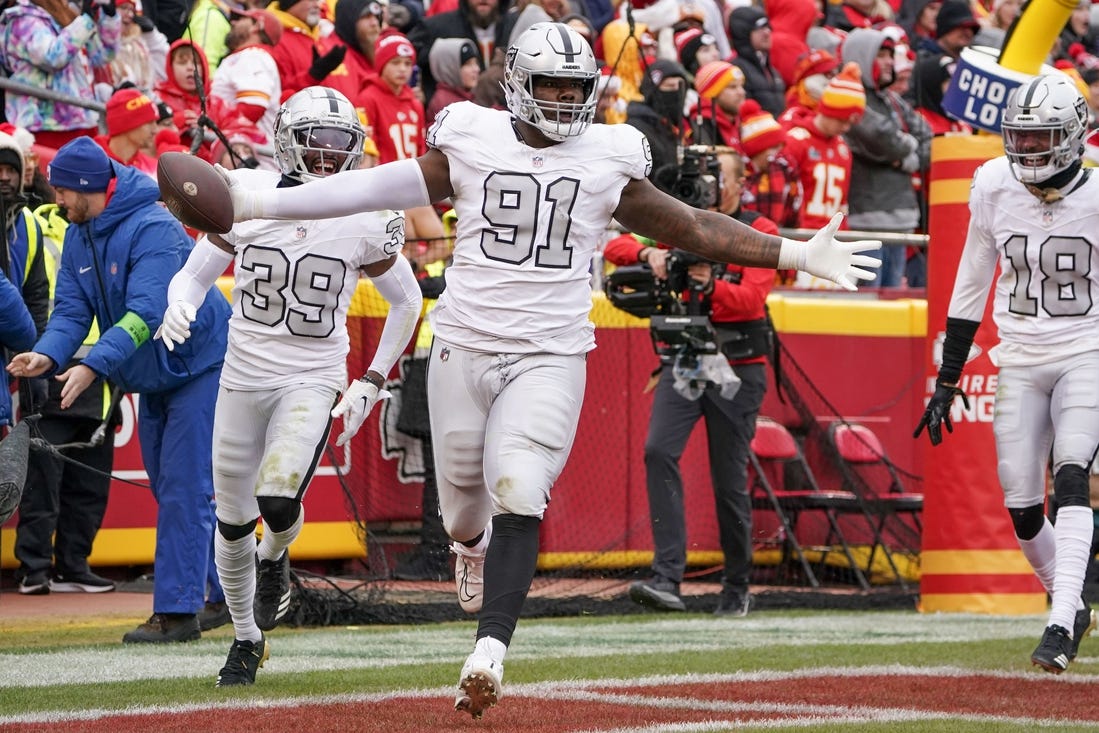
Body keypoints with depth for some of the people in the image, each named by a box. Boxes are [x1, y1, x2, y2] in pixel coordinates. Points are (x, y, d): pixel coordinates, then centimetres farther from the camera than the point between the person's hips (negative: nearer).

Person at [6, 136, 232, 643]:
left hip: (199, 367, -9)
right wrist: (47, 356, -26)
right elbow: (72, 310, -5)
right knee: (169, 490, 14)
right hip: (153, 380, 10)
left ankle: (177, 610, -13)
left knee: (184, 491, -12)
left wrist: (93, 366, -45)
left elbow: (147, 313, -35)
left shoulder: (153, 230, -26)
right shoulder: (78, 237, 2)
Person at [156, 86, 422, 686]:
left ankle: (275, 558, 13)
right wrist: (179, 309, -22)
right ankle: (246, 639, 31)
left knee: (278, 498, -24)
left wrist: (371, 383, 1)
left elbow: (406, 302, 5)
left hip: (314, 381, -2)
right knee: (232, 521, 8)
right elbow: (195, 275, 2)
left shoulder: (366, 221, -10)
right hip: (243, 375, 2)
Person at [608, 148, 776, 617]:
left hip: (737, 370, -2)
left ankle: (737, 590, 20)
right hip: (683, 361, 2)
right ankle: (667, 580, -26)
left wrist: (711, 284, -34)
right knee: (659, 451, -21)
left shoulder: (760, 232, 0)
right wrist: (649, 252, -21)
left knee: (730, 481, 1)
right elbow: (615, 247, 1)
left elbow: (752, 299, -14)